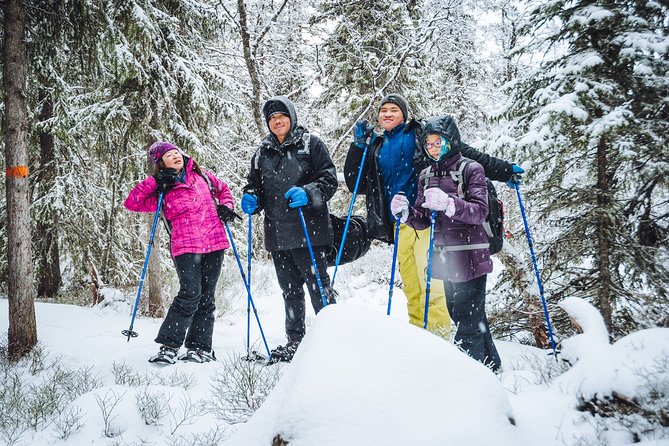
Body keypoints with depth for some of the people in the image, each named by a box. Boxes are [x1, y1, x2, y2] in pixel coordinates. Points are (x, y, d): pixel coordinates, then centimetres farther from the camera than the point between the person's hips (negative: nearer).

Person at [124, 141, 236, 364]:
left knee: (206, 297, 6)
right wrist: (154, 182, -11)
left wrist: (226, 206, 9)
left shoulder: (202, 175, 14)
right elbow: (131, 202, -5)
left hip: (214, 243, 4)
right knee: (190, 293, -18)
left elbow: (223, 189, 28)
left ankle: (200, 347, 12)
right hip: (186, 246, -4)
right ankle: (169, 346, -13)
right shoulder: (162, 191, 3)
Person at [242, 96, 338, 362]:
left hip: (308, 230, -5)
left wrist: (307, 193, -22)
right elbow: (254, 184, 20)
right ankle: (294, 342, 21)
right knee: (289, 289, 13)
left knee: (318, 285, -6)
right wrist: (250, 199, -2)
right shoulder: (262, 153, 14)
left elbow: (329, 180, -5)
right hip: (278, 234, 5)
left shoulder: (310, 144, 0)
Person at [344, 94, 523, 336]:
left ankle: (440, 333, -13)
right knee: (411, 286, 5)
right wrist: (359, 146, 6)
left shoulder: (419, 134, 6)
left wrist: (505, 170, -4)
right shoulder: (376, 147, 20)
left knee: (430, 280, -13)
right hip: (399, 224, 5)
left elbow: (463, 152, 1)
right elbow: (355, 184, 17)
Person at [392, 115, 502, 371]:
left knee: (468, 321, -7)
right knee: (462, 315, 18)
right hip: (446, 259, 7)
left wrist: (448, 203, -34)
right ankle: (490, 364, 36)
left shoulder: (471, 169, -5)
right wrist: (405, 212, -12)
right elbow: (422, 221, 9)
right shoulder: (426, 176, 12)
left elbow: (480, 211, -18)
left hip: (470, 257, -7)